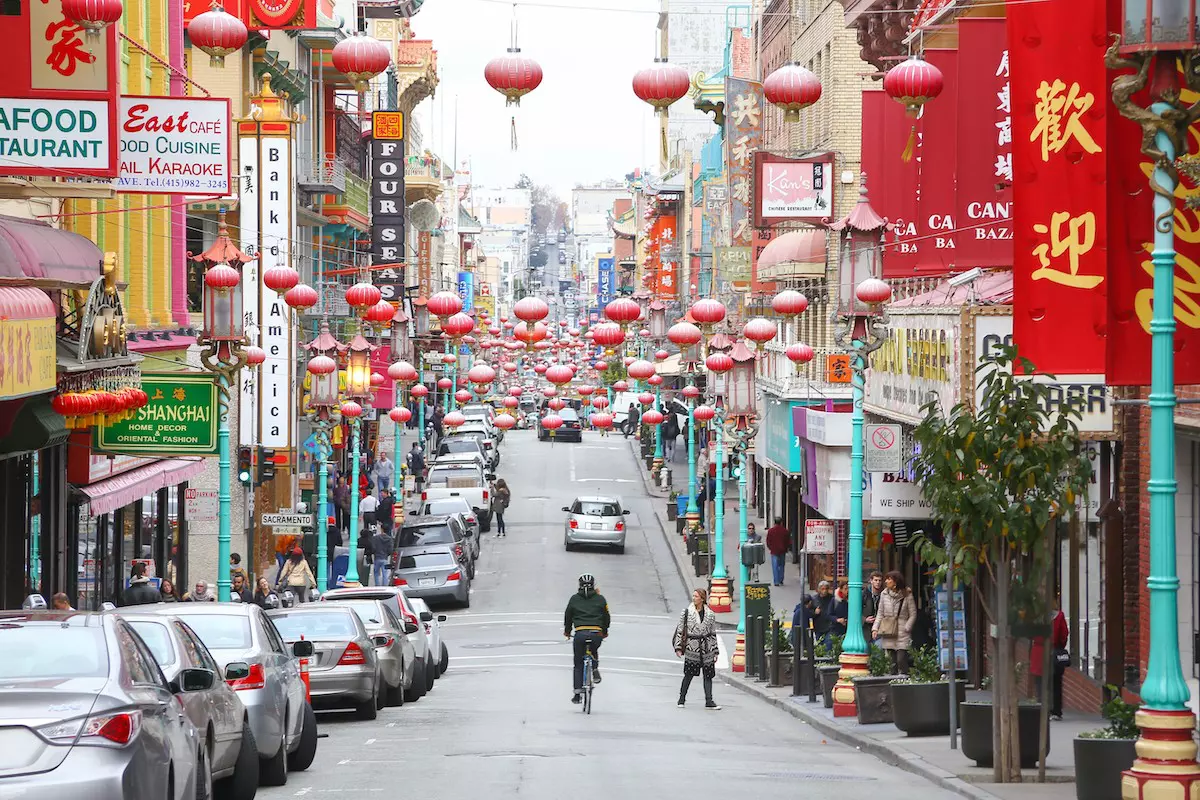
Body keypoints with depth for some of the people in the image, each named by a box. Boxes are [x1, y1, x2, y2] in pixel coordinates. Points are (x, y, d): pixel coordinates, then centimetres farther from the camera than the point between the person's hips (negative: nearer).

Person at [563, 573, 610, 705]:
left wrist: (567, 631, 35)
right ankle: (595, 669, 9)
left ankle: (578, 693, 4)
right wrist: (605, 631, 34)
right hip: (596, 634, 1)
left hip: (580, 633, -1)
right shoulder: (600, 599, 10)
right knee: (594, 651, 35)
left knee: (578, 664, 10)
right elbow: (607, 617, 17)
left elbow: (568, 616, 18)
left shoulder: (574, 599, 10)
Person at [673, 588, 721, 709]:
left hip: (706, 649, 2)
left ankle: (709, 701, 3)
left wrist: (715, 651, 10)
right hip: (691, 648, -2)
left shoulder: (710, 615, 7)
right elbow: (680, 630, 3)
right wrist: (678, 647, -4)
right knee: (688, 674, -3)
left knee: (708, 675, 0)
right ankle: (681, 699, 10)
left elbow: (713, 634, 12)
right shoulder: (686, 612, 2)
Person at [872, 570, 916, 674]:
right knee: (892, 661, 3)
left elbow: (913, 614, 2)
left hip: (902, 634, -3)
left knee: (901, 660, -12)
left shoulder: (907, 595, -2)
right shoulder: (884, 594, 9)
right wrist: (875, 628, 2)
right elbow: (880, 614, 13)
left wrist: (906, 628, -9)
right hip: (888, 633, 4)